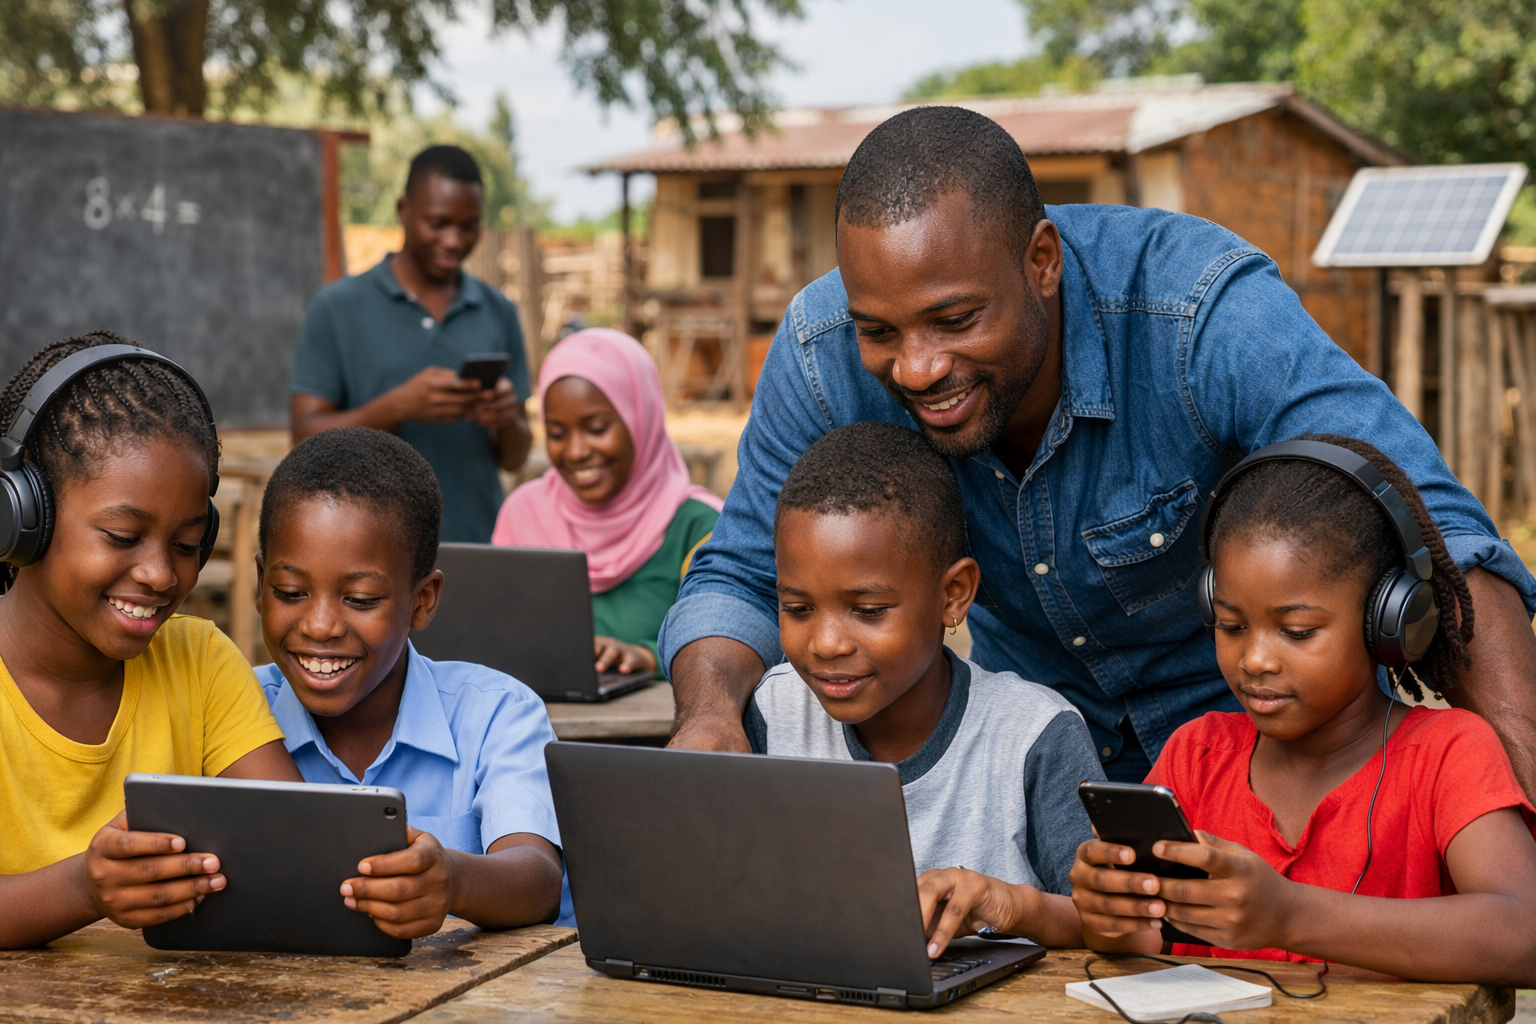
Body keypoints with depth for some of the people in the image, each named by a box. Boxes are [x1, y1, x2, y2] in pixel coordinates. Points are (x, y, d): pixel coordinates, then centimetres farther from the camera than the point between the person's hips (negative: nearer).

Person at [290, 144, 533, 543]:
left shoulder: (499, 313, 9)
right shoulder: (338, 308, 1)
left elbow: (514, 457, 12)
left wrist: (507, 421, -10)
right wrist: (399, 406, -19)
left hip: (478, 555, 3)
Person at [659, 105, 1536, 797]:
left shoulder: (1208, 315, -33)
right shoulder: (822, 358, -22)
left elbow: (1435, 539, -38)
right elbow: (745, 578, -10)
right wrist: (712, 709, -33)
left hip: (1254, 712, -2)